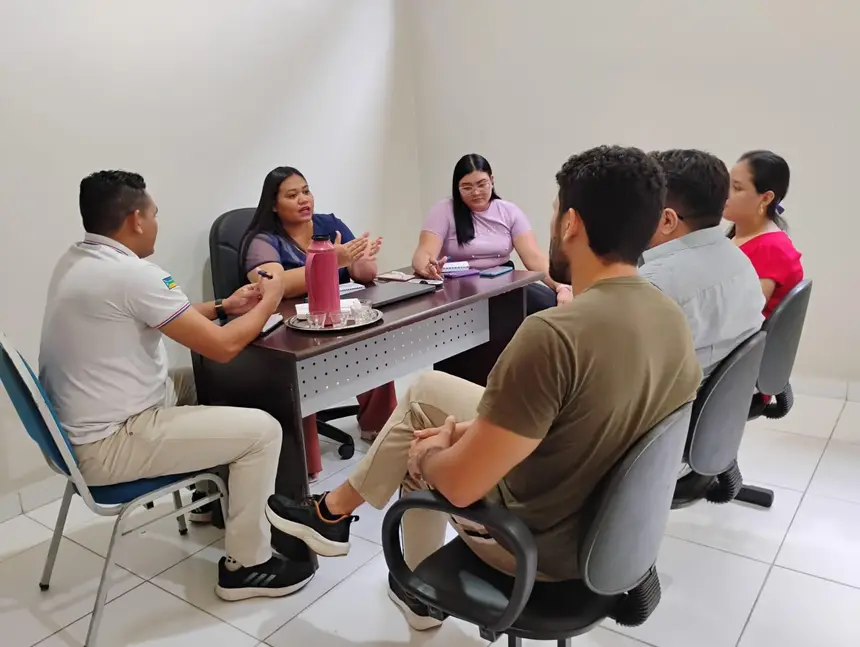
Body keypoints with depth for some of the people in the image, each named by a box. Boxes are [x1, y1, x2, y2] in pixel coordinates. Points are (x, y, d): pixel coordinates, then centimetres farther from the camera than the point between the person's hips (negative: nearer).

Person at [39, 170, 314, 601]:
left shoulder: (76, 262, 5)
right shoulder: (131, 273, -25)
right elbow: (222, 346, -21)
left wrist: (222, 306, 13)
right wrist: (269, 302, -5)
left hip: (86, 426, 10)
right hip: (109, 444, -10)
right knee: (262, 429, -8)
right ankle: (246, 566, 7)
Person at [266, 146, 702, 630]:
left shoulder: (554, 335, -33)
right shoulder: (673, 318, -6)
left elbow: (460, 483, -27)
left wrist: (430, 452, -3)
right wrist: (472, 433, 7)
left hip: (540, 542, -7)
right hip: (609, 516, 7)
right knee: (427, 390, 18)